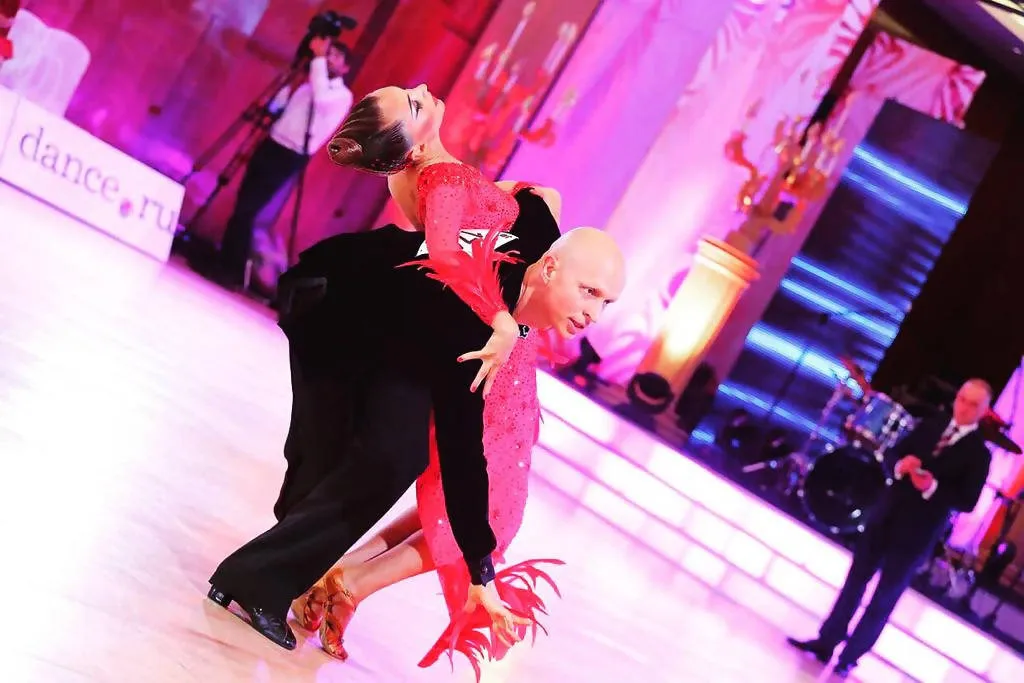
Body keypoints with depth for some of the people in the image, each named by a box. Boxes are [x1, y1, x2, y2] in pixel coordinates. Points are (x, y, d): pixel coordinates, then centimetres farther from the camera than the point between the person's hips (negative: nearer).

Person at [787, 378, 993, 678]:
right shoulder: (929, 426, 6)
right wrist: (900, 464, -11)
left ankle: (848, 658, 11)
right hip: (887, 515, 5)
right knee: (857, 579, 11)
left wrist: (933, 487, -26)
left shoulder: (979, 454, -9)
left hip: (917, 533, -5)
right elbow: (894, 451, 12)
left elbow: (967, 502, -13)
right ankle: (827, 640, 21)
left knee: (883, 598, 3)